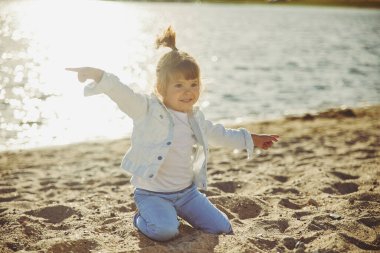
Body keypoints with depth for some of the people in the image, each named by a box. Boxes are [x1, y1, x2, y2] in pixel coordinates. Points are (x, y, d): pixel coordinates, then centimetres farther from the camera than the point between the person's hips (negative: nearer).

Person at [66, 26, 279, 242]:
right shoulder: (148, 109, -14)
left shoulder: (196, 118, 8)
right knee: (165, 231, -32)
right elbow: (122, 93, -31)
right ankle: (143, 219, 5)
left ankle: (172, 215, 23)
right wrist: (98, 75, -49)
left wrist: (250, 139, 31)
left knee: (223, 229, 3)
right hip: (153, 193, -6)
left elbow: (218, 134, 25)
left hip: (187, 190, 6)